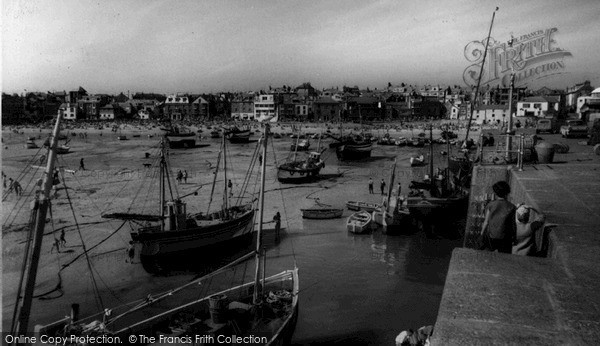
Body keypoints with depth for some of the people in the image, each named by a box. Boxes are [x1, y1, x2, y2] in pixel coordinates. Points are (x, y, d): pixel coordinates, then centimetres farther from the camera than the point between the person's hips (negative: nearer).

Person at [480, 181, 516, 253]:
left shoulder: (490, 205, -10)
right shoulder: (511, 207, -11)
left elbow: (486, 222, -5)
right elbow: (513, 224, -5)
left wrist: (482, 233, 10)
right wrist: (513, 235, 11)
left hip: (491, 236, 0)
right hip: (504, 237, 0)